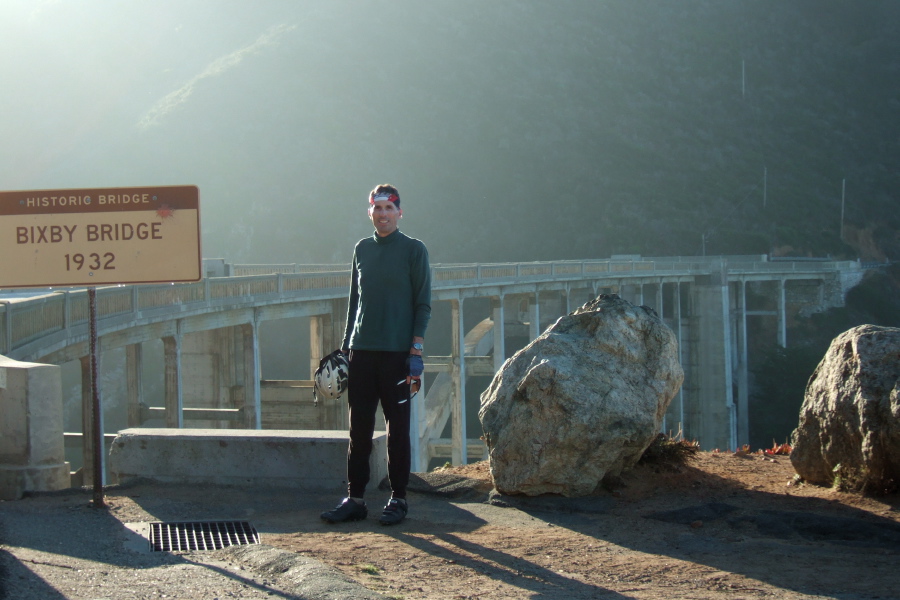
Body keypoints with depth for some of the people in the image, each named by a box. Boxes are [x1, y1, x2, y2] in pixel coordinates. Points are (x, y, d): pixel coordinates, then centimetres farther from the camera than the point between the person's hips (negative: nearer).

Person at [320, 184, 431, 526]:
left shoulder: (413, 250, 0)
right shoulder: (362, 249, 14)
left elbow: (423, 304, -3)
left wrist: (416, 351, -10)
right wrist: (345, 345, 12)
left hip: (397, 353, -4)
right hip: (362, 352, 5)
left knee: (397, 430, 2)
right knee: (359, 430, 6)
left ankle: (398, 499, 9)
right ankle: (355, 498, 11)